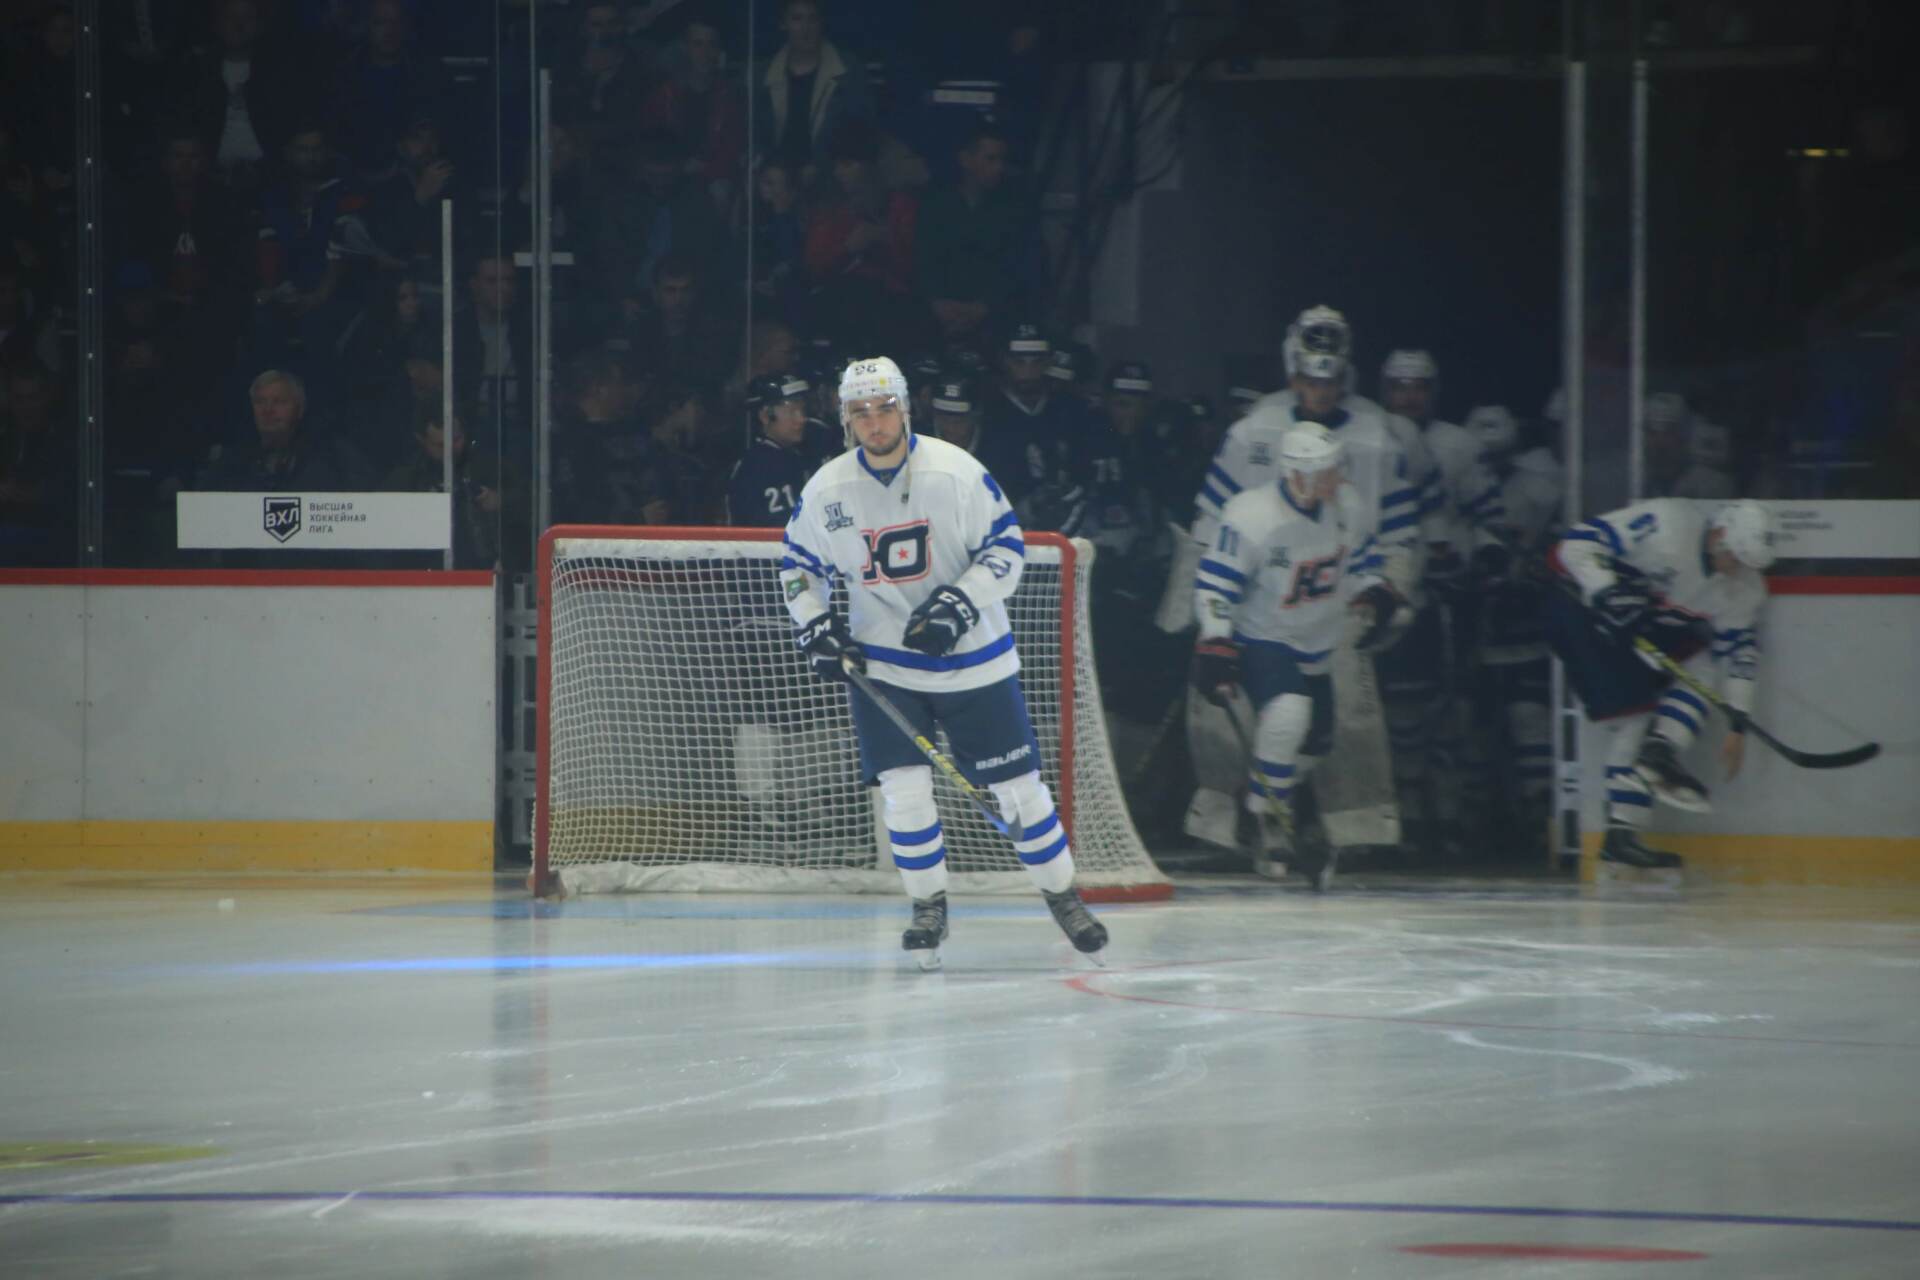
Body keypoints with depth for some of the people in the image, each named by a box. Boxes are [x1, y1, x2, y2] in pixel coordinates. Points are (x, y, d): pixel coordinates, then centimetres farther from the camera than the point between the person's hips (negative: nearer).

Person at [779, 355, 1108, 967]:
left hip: (971, 656, -1)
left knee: (1016, 783, 3)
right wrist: (815, 628, -5)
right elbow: (799, 565, 9)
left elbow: (1007, 548, -10)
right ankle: (929, 910, 12)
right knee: (903, 787, -8)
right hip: (883, 660, 2)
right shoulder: (826, 491, -6)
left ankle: (1062, 896, 21)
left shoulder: (955, 471, -14)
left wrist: (958, 605, -22)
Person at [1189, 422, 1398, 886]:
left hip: (1314, 646, 7)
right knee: (1287, 713, -30)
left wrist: (1374, 594, -8)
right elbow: (1214, 585, -23)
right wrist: (1214, 647, -30)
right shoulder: (1252, 516, -28)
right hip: (1259, 638, -7)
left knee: (1314, 738, 16)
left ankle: (1269, 796, 44)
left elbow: (1360, 560, 11)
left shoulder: (1348, 507, -8)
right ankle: (1269, 824, -14)